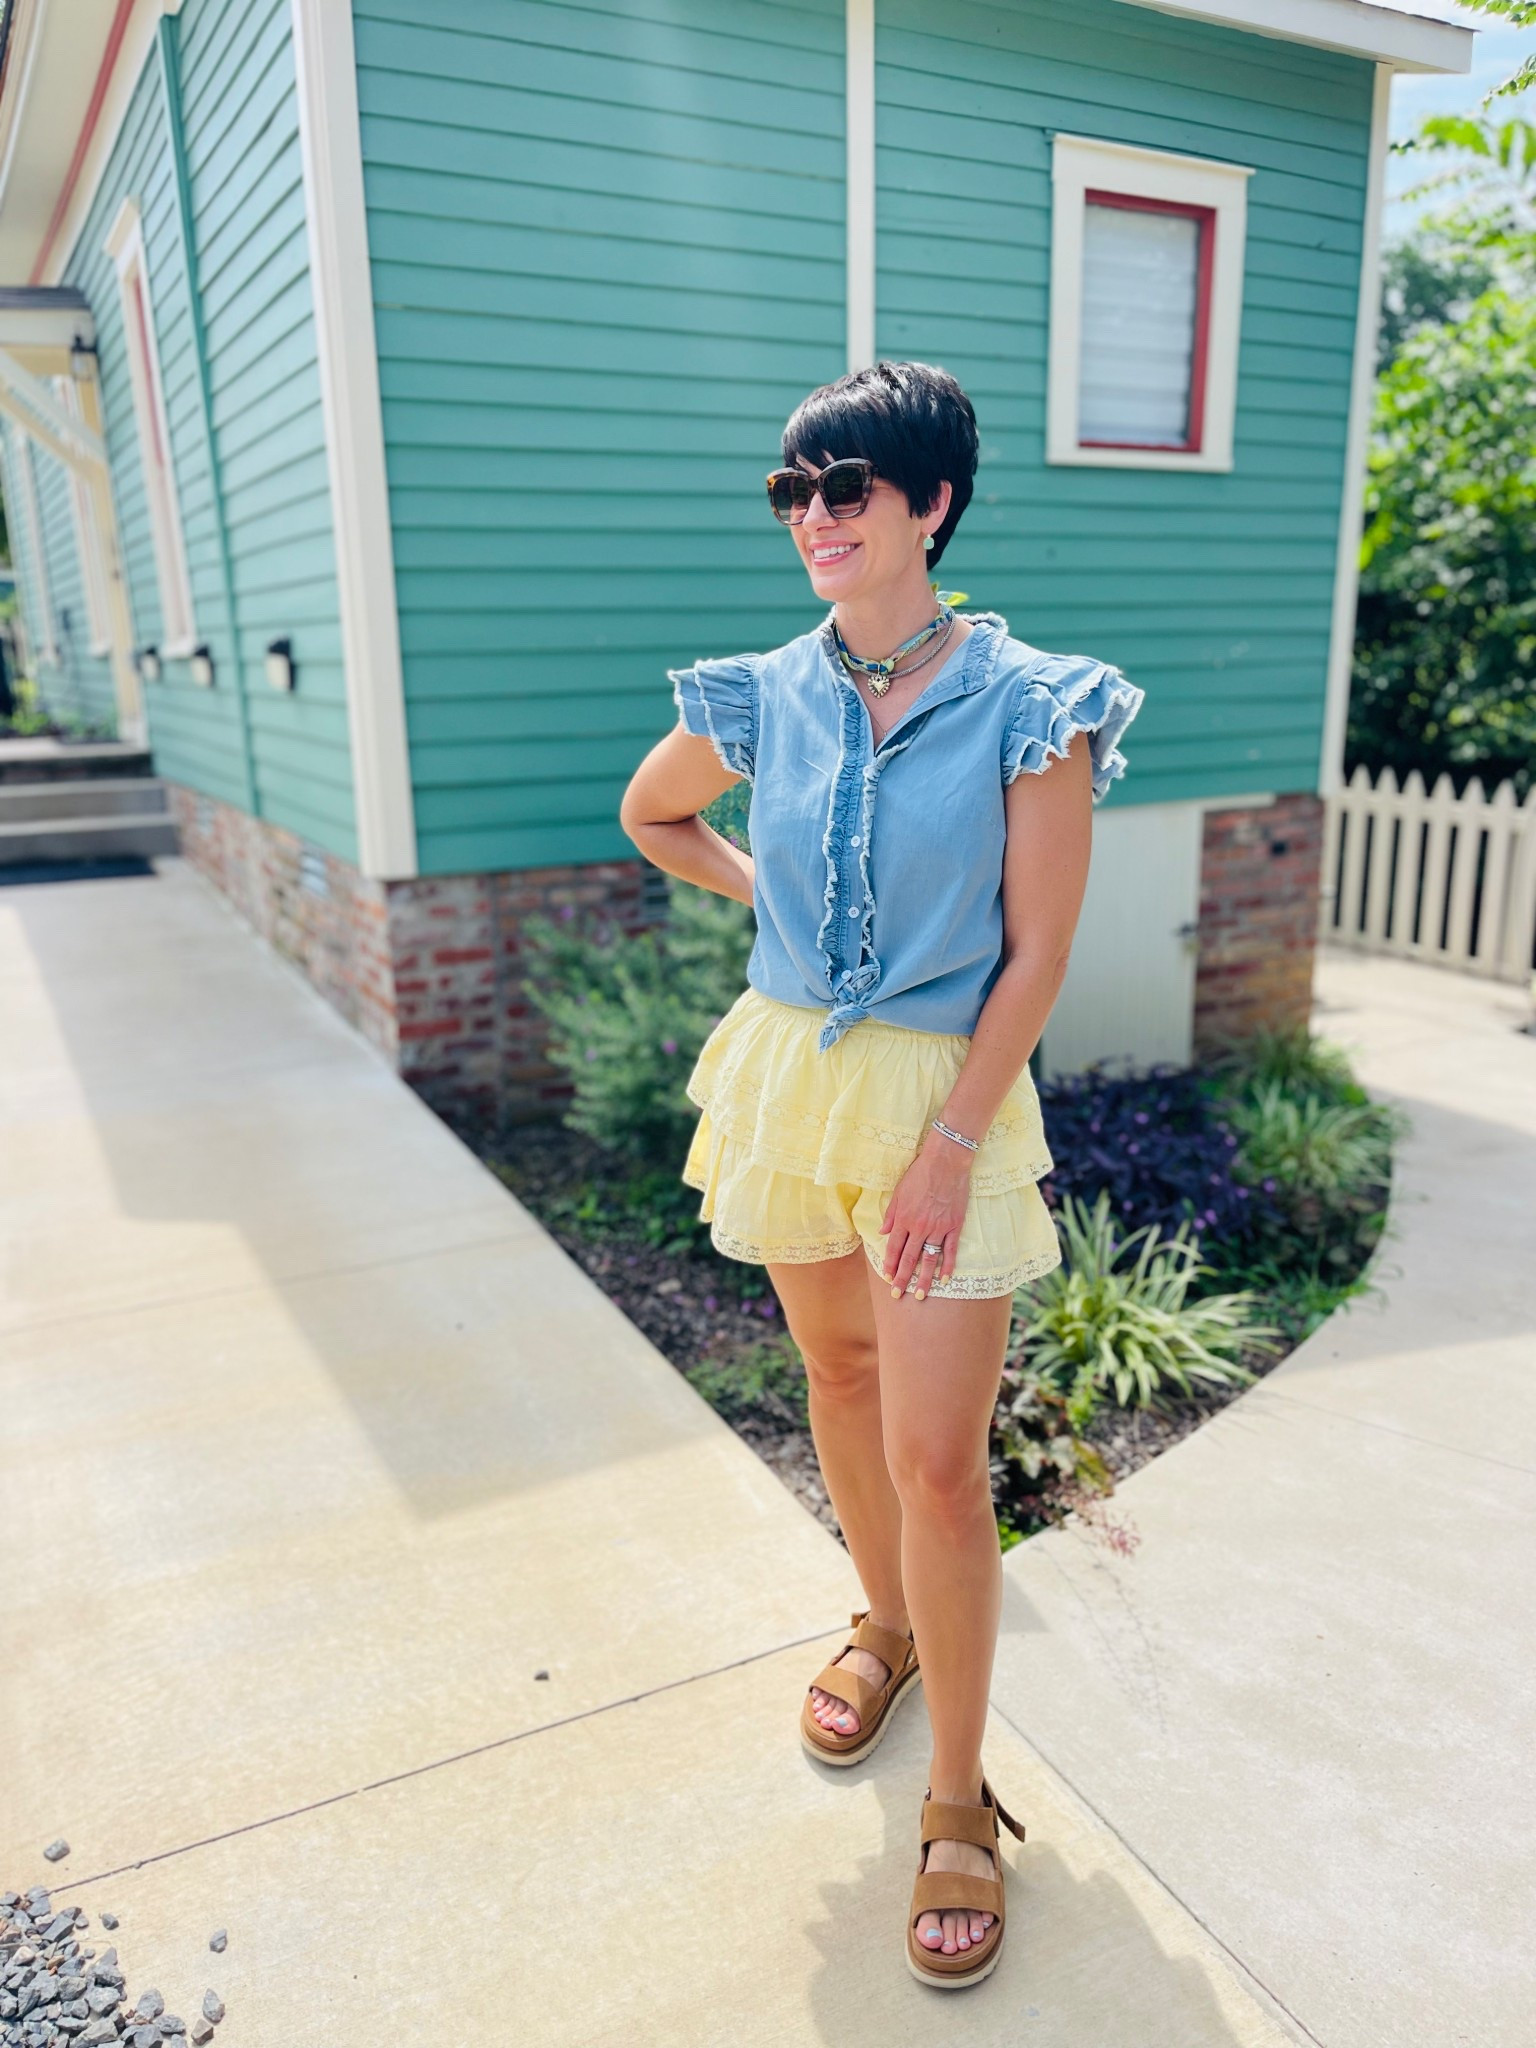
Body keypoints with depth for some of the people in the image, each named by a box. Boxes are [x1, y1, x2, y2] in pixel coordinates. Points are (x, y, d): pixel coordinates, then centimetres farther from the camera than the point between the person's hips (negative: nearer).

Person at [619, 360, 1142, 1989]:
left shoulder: (1028, 706, -10)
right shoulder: (765, 697, 1)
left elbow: (1037, 953, -11)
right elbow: (648, 813, 20)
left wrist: (949, 1147, -14)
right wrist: (762, 889, 8)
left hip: (946, 1091, -4)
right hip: (786, 1073, 5)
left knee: (937, 1460, -4)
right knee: (836, 1367, 20)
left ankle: (961, 1803, 18)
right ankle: (885, 1627, 46)